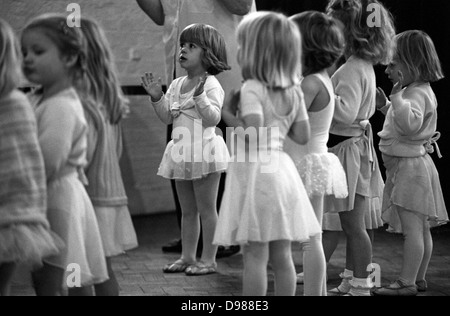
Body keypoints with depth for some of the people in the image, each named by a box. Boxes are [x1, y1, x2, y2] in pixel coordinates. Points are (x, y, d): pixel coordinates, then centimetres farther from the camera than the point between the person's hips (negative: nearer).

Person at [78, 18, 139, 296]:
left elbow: (81, 157, -19)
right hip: (112, 194, 9)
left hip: (93, 200, -9)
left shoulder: (84, 104, -16)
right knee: (103, 270, 13)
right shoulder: (109, 101, 11)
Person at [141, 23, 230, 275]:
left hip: (203, 152, -8)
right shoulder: (177, 85, 12)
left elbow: (213, 118, -21)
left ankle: (209, 259, 7)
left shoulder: (211, 84, -11)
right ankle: (187, 257, 22)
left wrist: (199, 95, -31)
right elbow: (168, 117, 13)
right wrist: (157, 97, 1)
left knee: (207, 209, 1)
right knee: (188, 210, 15)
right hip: (182, 153, 8)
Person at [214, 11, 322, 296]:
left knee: (255, 255, -1)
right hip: (281, 170, 7)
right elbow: (303, 136, 8)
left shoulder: (252, 89, -14)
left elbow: (253, 134, -24)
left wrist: (230, 115, -10)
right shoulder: (294, 92, 7)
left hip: (255, 173, -7)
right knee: (282, 256, 12)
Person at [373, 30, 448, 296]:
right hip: (415, 164, 11)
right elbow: (403, 124, 27)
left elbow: (409, 124, -35)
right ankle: (419, 277, 23)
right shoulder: (417, 90, 15)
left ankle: (407, 283, -5)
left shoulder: (417, 93, -17)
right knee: (421, 228, 15)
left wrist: (397, 94, -32)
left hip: (409, 165, -11)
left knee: (411, 227, -7)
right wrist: (384, 104, 18)